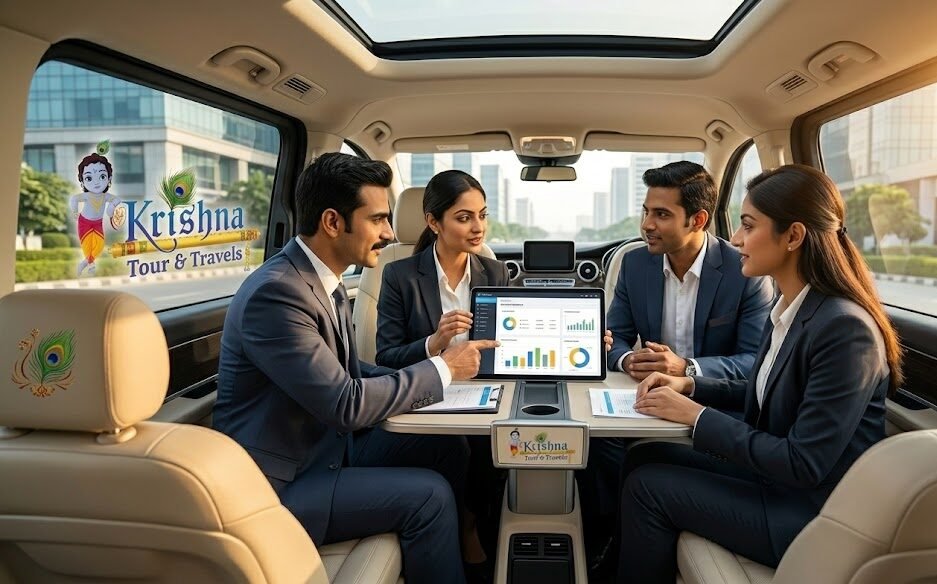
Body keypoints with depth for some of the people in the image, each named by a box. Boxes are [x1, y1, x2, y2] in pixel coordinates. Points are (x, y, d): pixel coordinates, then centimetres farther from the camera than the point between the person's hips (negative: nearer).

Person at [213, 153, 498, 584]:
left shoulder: (323, 280, 4)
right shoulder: (275, 292, -26)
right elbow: (346, 403, -27)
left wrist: (432, 371, -4)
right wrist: (441, 369, -16)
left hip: (329, 443, 9)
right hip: (281, 484, -9)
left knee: (449, 447, 5)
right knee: (429, 494, -13)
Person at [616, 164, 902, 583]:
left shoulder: (843, 328, -26)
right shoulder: (789, 307, 1)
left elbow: (805, 465, -26)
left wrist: (697, 416, -21)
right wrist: (690, 387, 0)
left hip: (815, 513, -8)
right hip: (777, 471, 8)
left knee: (648, 486, -8)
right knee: (643, 458, 5)